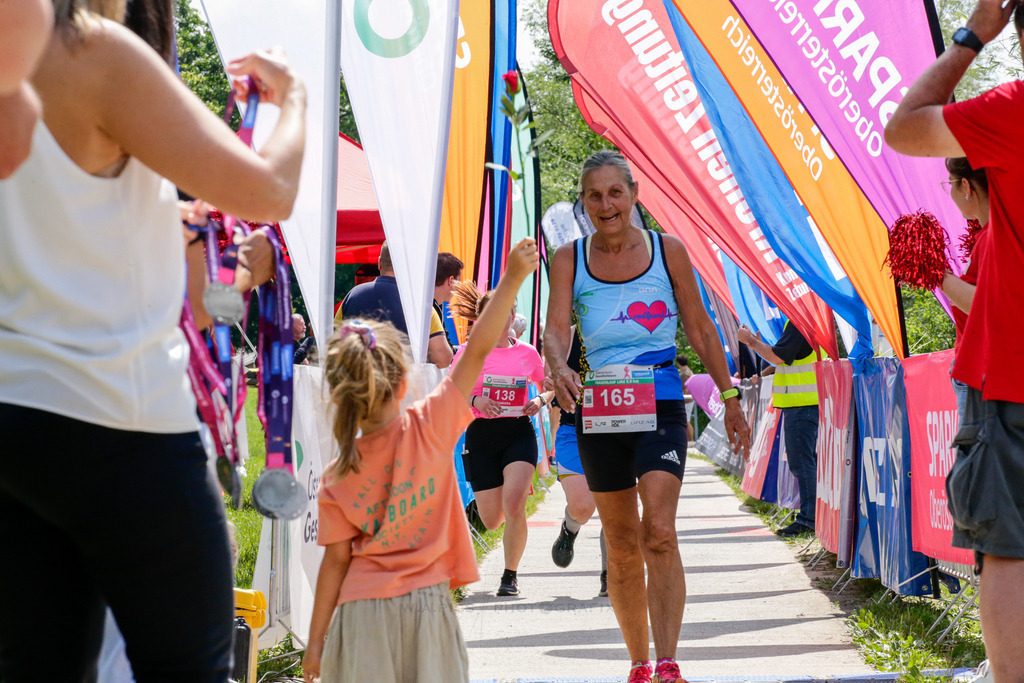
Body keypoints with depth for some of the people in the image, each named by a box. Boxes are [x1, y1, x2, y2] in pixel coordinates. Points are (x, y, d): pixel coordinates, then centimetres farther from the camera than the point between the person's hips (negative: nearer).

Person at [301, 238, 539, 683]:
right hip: (425, 602, 0)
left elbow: (336, 562, -1)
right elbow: (477, 351, -4)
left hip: (361, 612, 1)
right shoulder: (429, 428, -7)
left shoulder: (337, 478, -3)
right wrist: (512, 279, 0)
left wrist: (315, 641, 7)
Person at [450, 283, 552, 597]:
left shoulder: (527, 353, 6)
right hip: (481, 435, 0)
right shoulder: (470, 352, 2)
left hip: (519, 433, 0)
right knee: (492, 520, 3)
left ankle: (510, 575, -4)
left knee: (514, 506, -21)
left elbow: (547, 387, 20)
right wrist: (475, 401, -17)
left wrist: (540, 401, -3)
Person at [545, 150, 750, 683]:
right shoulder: (569, 260, 4)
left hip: (660, 403, -2)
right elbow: (555, 330, -7)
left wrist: (730, 401, 11)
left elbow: (701, 330, 9)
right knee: (621, 545, 10)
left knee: (658, 532, -19)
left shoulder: (668, 251, 3)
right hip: (598, 407, 2)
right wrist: (559, 369, -30)